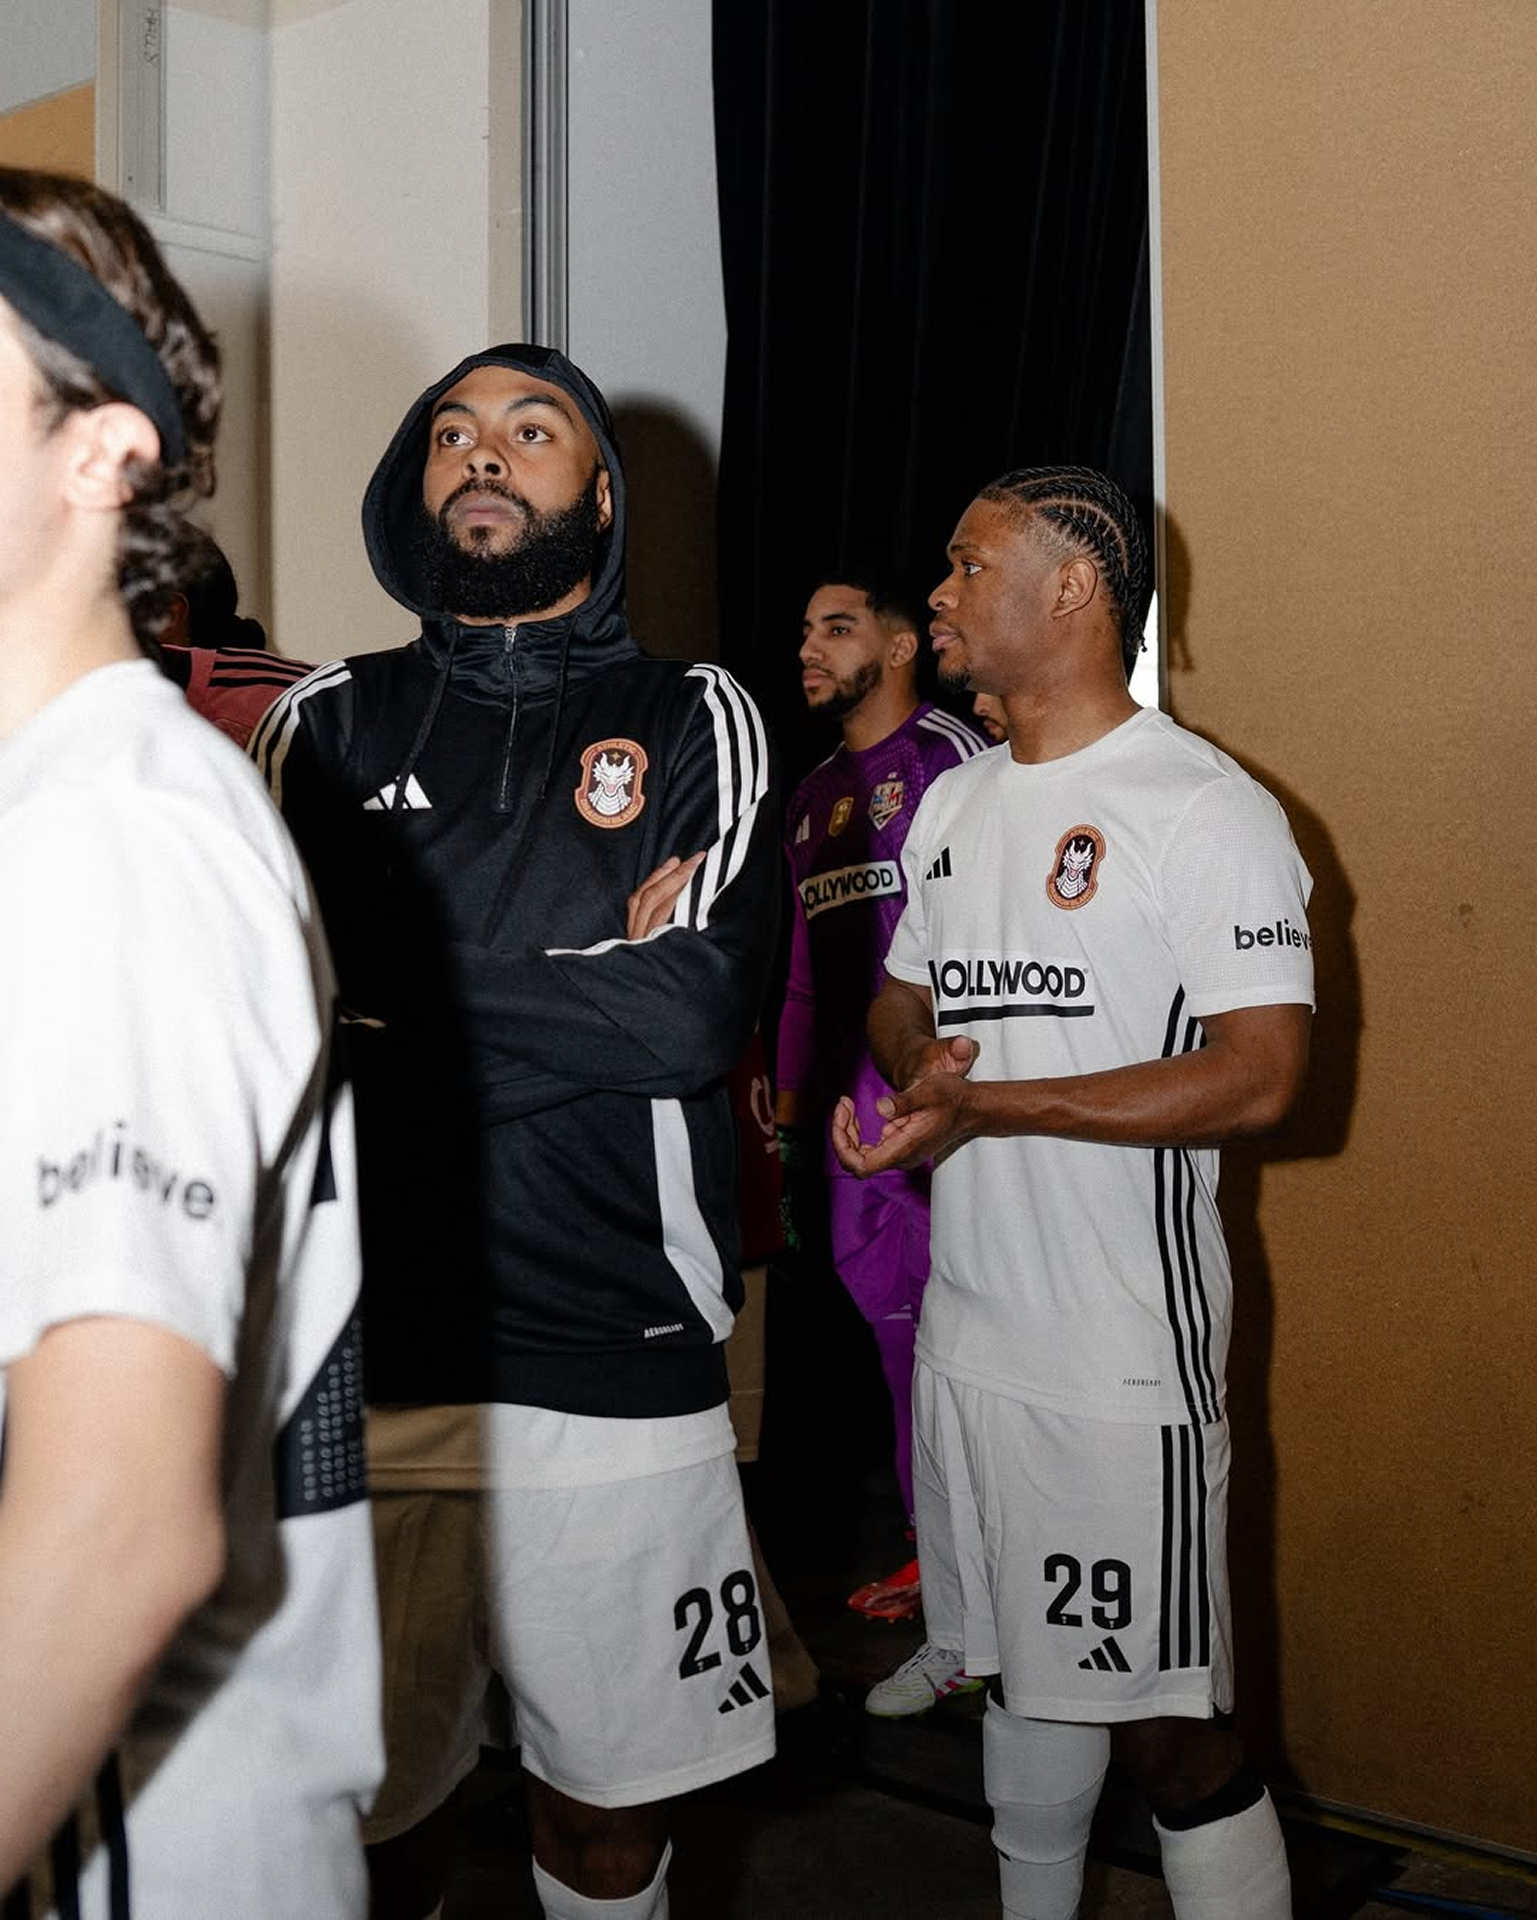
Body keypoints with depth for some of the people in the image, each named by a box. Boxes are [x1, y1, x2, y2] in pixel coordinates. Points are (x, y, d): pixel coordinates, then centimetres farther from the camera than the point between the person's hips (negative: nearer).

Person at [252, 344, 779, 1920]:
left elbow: (703, 1009, -12)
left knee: (610, 1787, 14)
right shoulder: (327, 723, 8)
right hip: (362, 1360, 1)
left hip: (616, 1361, 0)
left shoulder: (696, 723, 4)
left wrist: (390, 988, -8)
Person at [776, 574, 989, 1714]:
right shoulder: (815, 797, 20)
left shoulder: (953, 757, -6)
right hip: (847, 1131, 8)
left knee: (940, 1348, -6)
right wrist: (791, 1110, 20)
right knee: (897, 1346, 15)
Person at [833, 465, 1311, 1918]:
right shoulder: (952, 807, 14)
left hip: (1123, 1360, -7)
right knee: (1026, 1673, 20)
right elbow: (901, 998, 23)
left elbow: (1258, 1077, -19)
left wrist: (983, 1103, -21)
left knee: (1168, 1730, -2)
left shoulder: (1205, 809, -11)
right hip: (968, 1331, 7)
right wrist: (914, 1065, -3)